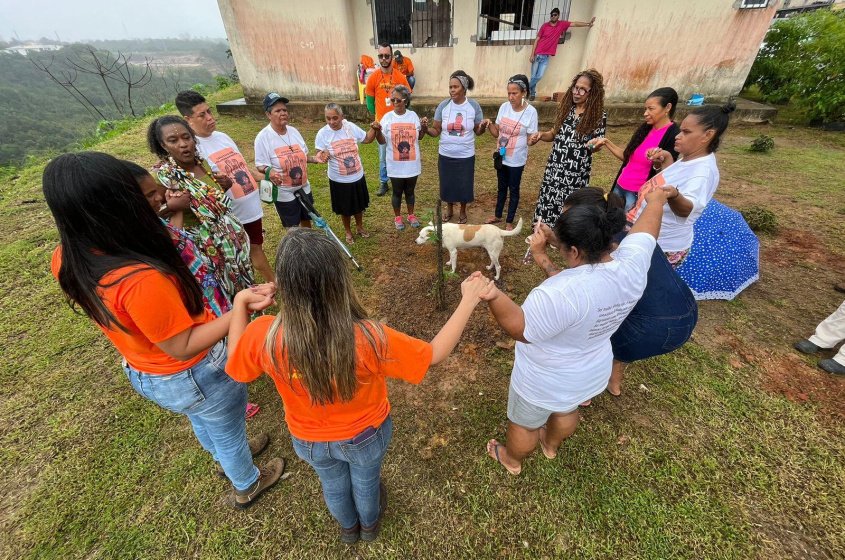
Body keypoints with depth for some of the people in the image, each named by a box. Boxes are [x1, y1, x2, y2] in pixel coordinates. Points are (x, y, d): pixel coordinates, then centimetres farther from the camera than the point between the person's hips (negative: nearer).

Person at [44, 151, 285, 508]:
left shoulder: (67, 260, -15)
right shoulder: (141, 279, -42)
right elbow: (183, 348, -30)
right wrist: (240, 309, -34)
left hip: (144, 373, 8)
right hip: (196, 375, -7)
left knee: (202, 423, 35)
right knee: (229, 432, 23)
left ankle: (227, 457, 65)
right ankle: (247, 486, 52)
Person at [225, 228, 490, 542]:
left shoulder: (262, 337, -33)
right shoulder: (369, 338, -41)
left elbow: (235, 367, -8)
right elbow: (435, 354, -25)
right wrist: (469, 300, -19)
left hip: (309, 440, 2)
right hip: (366, 435, -2)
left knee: (333, 485, 35)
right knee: (366, 482, 33)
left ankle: (348, 526, 68)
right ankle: (369, 524, 66)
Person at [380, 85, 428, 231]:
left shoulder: (413, 115, -1)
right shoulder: (387, 117, -5)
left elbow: (419, 137, 11)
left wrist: (424, 127, -7)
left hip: (412, 163, 2)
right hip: (395, 164, -1)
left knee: (410, 191, 16)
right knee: (397, 192, 11)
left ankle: (411, 215, 35)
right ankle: (397, 217, 30)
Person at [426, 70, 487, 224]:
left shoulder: (474, 106, -7)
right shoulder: (443, 105, -5)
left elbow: (477, 131, -1)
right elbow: (436, 131, -4)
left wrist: (483, 127, -24)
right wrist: (425, 129, -24)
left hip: (466, 156, -1)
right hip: (445, 155, 1)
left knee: (464, 185, 9)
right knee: (447, 184, 13)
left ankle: (463, 212, 34)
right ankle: (449, 209, 39)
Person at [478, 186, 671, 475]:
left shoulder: (562, 293, -40)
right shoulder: (632, 264, -17)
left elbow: (521, 329, -31)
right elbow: (645, 230, 2)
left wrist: (493, 297, -46)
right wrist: (656, 200, 22)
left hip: (546, 380, -7)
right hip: (592, 371, 7)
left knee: (525, 422, 23)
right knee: (566, 411, 35)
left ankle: (513, 460, 52)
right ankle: (551, 446, 64)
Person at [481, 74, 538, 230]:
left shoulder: (530, 112, -15)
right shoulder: (504, 107, -2)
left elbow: (530, 139, -12)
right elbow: (497, 133, 4)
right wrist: (489, 125, -15)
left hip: (516, 160, -4)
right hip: (501, 156, 5)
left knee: (513, 190, 9)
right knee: (502, 187, 20)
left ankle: (509, 221, 24)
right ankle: (497, 216, 38)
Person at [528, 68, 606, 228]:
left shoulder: (598, 115, -6)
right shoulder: (566, 107, 6)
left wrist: (595, 144, -24)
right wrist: (541, 135, -3)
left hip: (576, 171, -4)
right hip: (555, 166, 4)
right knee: (547, 202, 8)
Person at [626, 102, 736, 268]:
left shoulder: (703, 170, -24)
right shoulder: (688, 158, 5)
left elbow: (687, 209, -39)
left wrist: (674, 195, -60)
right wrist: (666, 160, 9)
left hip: (663, 246, -10)